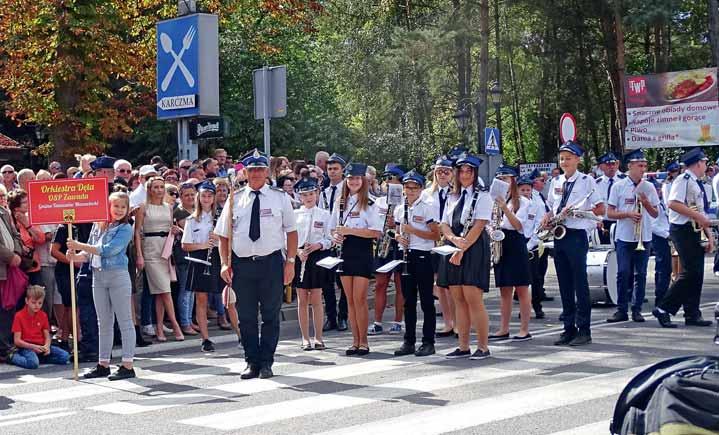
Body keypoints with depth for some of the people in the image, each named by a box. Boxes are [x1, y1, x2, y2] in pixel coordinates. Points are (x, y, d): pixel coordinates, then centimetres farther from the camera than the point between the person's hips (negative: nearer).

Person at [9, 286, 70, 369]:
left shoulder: (43, 315, 8)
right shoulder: (19, 316, -7)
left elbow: (47, 337, 7)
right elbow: (17, 340, -10)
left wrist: (47, 346, -16)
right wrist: (33, 346, -22)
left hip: (41, 346, 5)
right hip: (26, 347, -5)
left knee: (65, 356, -12)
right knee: (33, 363, -37)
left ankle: (39, 358, -7)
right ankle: (13, 356, -8)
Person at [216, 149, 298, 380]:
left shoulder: (280, 197, 6)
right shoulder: (235, 199, 8)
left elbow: (291, 231, 6)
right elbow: (223, 235, 9)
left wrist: (290, 261, -3)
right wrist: (225, 263, -2)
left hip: (271, 262, -1)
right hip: (241, 264, 1)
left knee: (271, 315, 4)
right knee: (246, 317, 6)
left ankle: (266, 363, 13)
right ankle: (252, 362, 16)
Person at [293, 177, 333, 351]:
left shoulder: (324, 215, 5)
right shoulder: (294, 214, 6)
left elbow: (330, 239, 4)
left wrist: (319, 245, -14)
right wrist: (297, 251, -12)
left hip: (318, 257, -1)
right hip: (299, 258, 1)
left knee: (316, 299, -1)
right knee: (302, 300, 3)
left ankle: (318, 338, 6)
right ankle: (305, 338, 9)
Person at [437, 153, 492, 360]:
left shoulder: (482, 196, -2)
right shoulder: (453, 198, 18)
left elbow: (478, 226, -11)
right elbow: (444, 225, 10)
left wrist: (462, 249, -17)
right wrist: (454, 239, -12)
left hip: (474, 249, -6)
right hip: (453, 249, 6)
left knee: (473, 299, -10)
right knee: (459, 300, 6)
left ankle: (483, 347, -4)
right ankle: (463, 347, 10)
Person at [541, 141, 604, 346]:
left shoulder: (587, 181, -3)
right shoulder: (556, 182, 14)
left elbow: (600, 209, -7)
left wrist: (576, 211, -18)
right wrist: (548, 217, 1)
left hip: (577, 235, -6)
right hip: (559, 236, 6)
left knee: (580, 283, -4)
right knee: (564, 284, 9)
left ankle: (584, 330, 1)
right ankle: (569, 328, 14)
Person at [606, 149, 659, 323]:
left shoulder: (649, 187, 7)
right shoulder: (619, 186, 1)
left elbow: (655, 214, 9)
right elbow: (610, 213, 0)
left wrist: (646, 202, -9)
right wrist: (628, 214, -14)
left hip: (644, 237, 2)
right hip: (624, 237, -2)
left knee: (640, 274, 3)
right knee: (623, 273, -5)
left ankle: (637, 309, 11)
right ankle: (621, 309, 2)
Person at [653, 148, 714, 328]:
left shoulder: (698, 184, 18)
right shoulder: (683, 180, -11)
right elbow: (673, 203, -23)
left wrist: (709, 235, 14)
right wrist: (698, 216, -21)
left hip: (696, 231, 9)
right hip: (683, 230, -9)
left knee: (697, 273, 8)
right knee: (690, 272, -13)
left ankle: (692, 315, 13)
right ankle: (663, 309, -8)